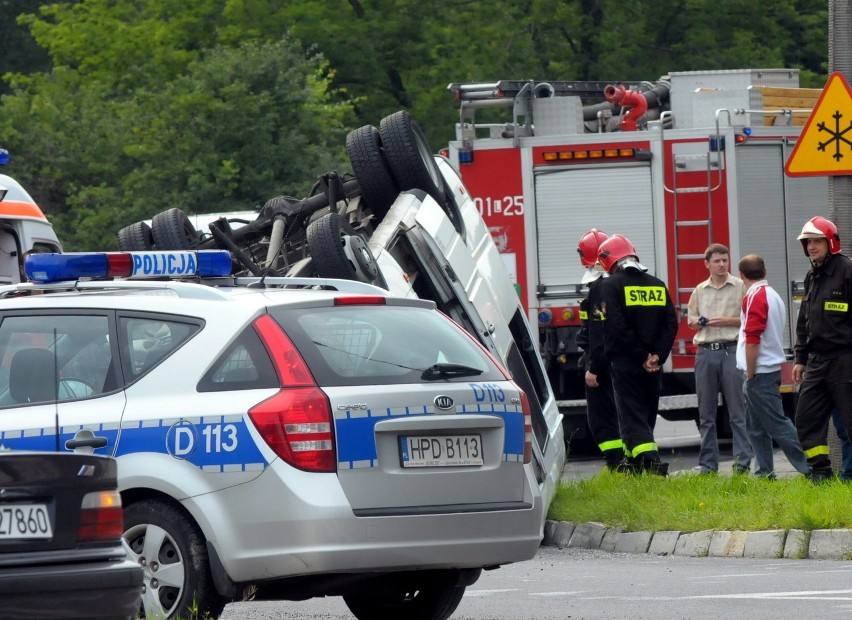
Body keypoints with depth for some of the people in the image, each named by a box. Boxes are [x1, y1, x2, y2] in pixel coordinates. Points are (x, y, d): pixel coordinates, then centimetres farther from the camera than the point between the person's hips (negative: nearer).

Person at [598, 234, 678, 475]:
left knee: (632, 415, -9)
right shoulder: (657, 285, 11)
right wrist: (657, 356, -4)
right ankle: (635, 465, 22)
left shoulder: (611, 286, -6)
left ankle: (651, 461, -26)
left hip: (624, 362, -6)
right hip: (652, 366, 6)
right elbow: (671, 324, 3)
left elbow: (617, 328, -15)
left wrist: (642, 357, -10)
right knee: (646, 416, 15)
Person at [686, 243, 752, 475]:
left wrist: (727, 321, -11)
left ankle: (742, 462, -4)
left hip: (731, 350, -4)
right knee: (706, 413, 6)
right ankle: (708, 463, 11)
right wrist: (702, 322, -2)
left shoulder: (740, 287, 2)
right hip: (705, 352, 4)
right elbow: (691, 319, 20)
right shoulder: (700, 290, 14)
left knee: (737, 411, -5)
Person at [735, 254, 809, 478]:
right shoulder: (774, 295, 16)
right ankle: (764, 472, 14)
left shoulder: (755, 298, -14)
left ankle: (809, 468, -14)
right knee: (756, 427, 13)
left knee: (777, 424, -10)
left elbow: (752, 340, -21)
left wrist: (750, 375, -15)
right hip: (772, 366, 10)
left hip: (760, 371, -10)